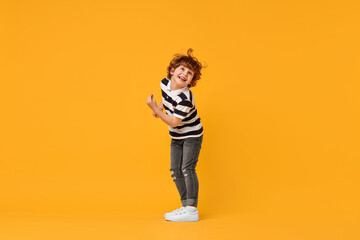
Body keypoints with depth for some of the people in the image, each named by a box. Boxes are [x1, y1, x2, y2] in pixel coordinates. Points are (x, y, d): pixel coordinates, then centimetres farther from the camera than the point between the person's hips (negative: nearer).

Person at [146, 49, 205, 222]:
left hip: (192, 135, -8)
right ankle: (185, 205, 14)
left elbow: (174, 122, -27)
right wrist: (159, 107, -4)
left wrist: (155, 108, -28)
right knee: (175, 170, 6)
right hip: (176, 137, 8)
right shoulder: (165, 83, -8)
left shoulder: (185, 98, -31)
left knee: (187, 169, -13)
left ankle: (192, 209, -9)